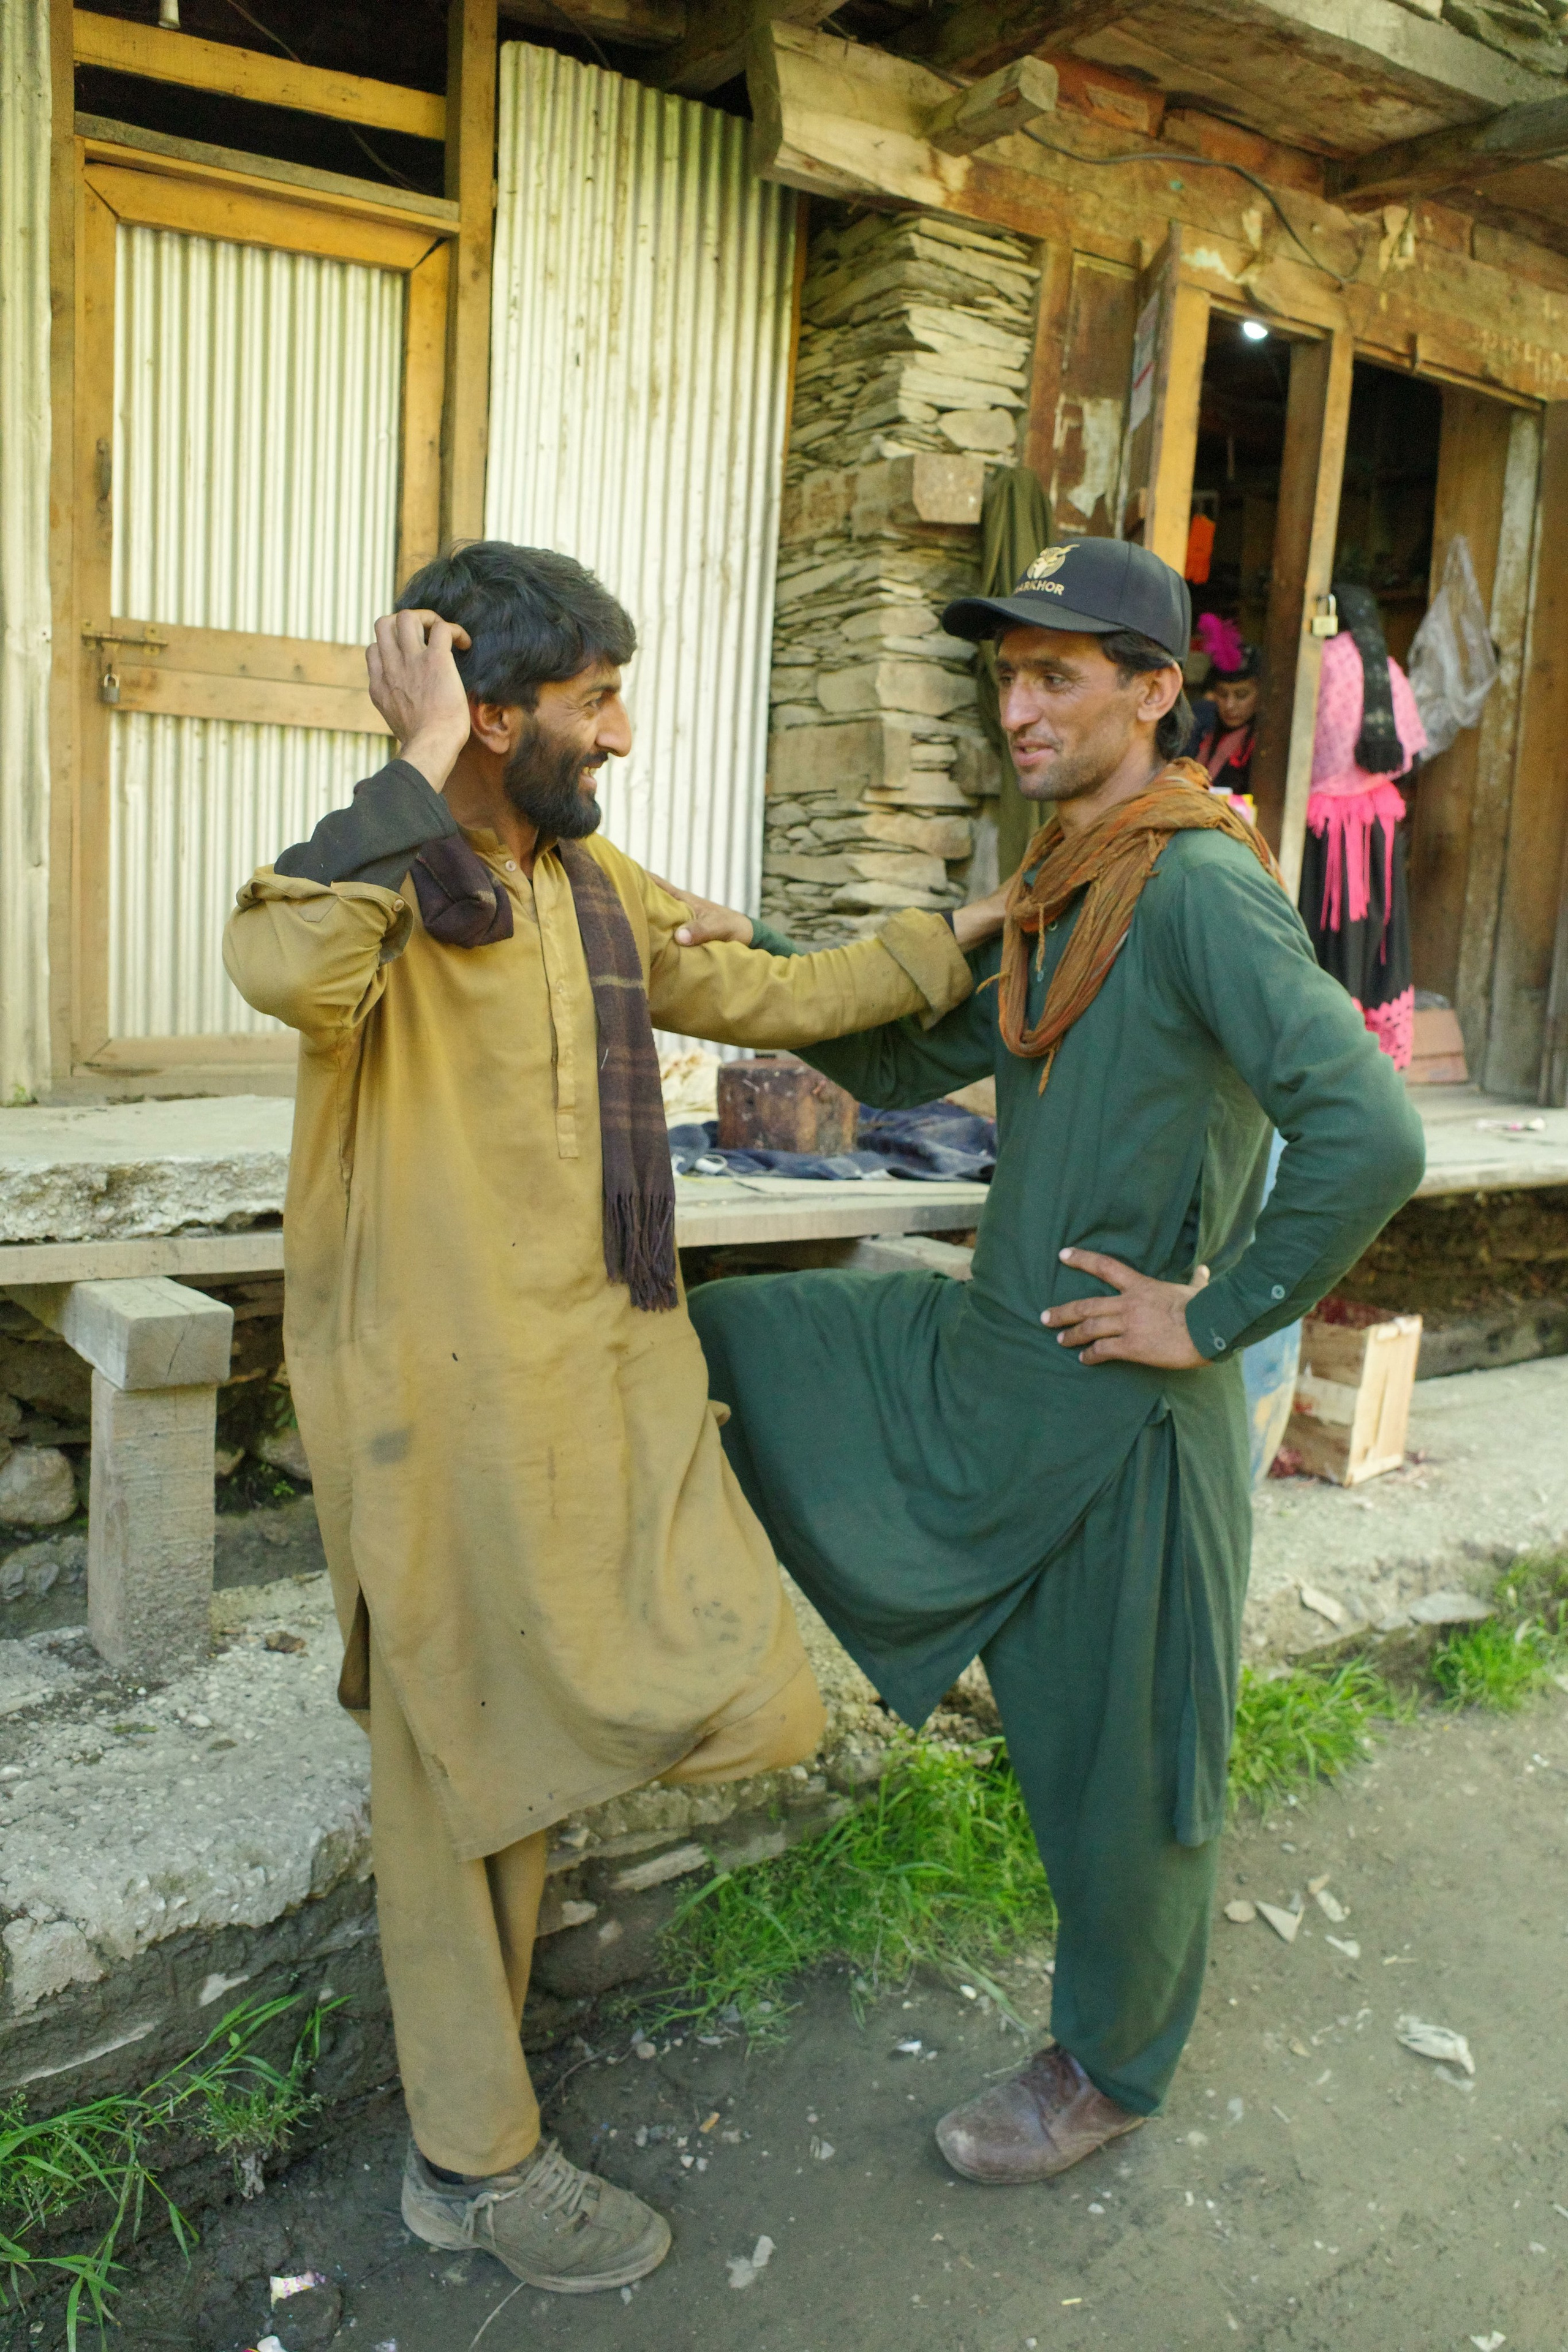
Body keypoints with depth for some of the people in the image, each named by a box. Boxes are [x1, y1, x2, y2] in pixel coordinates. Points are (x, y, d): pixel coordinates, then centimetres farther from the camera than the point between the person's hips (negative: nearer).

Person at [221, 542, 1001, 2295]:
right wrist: (419, 767, -27)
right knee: (466, 1771, 9)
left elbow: (763, 994, 21)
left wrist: (966, 941, 22)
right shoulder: (379, 886, -13)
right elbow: (284, 970, -36)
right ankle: (475, 2164, 32)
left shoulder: (596, 888, 12)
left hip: (606, 1385, 7)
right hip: (450, 1410, -7)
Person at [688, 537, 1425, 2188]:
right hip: (978, 1347, 9)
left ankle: (1109, 2070, 35)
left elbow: (1370, 1135, -30)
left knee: (1117, 1760, 10)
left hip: (1114, 1400, -8)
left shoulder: (1202, 886, -20)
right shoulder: (1055, 899, 9)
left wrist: (1219, 1315, -21)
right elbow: (913, 1069, 16)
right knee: (717, 1339, 11)